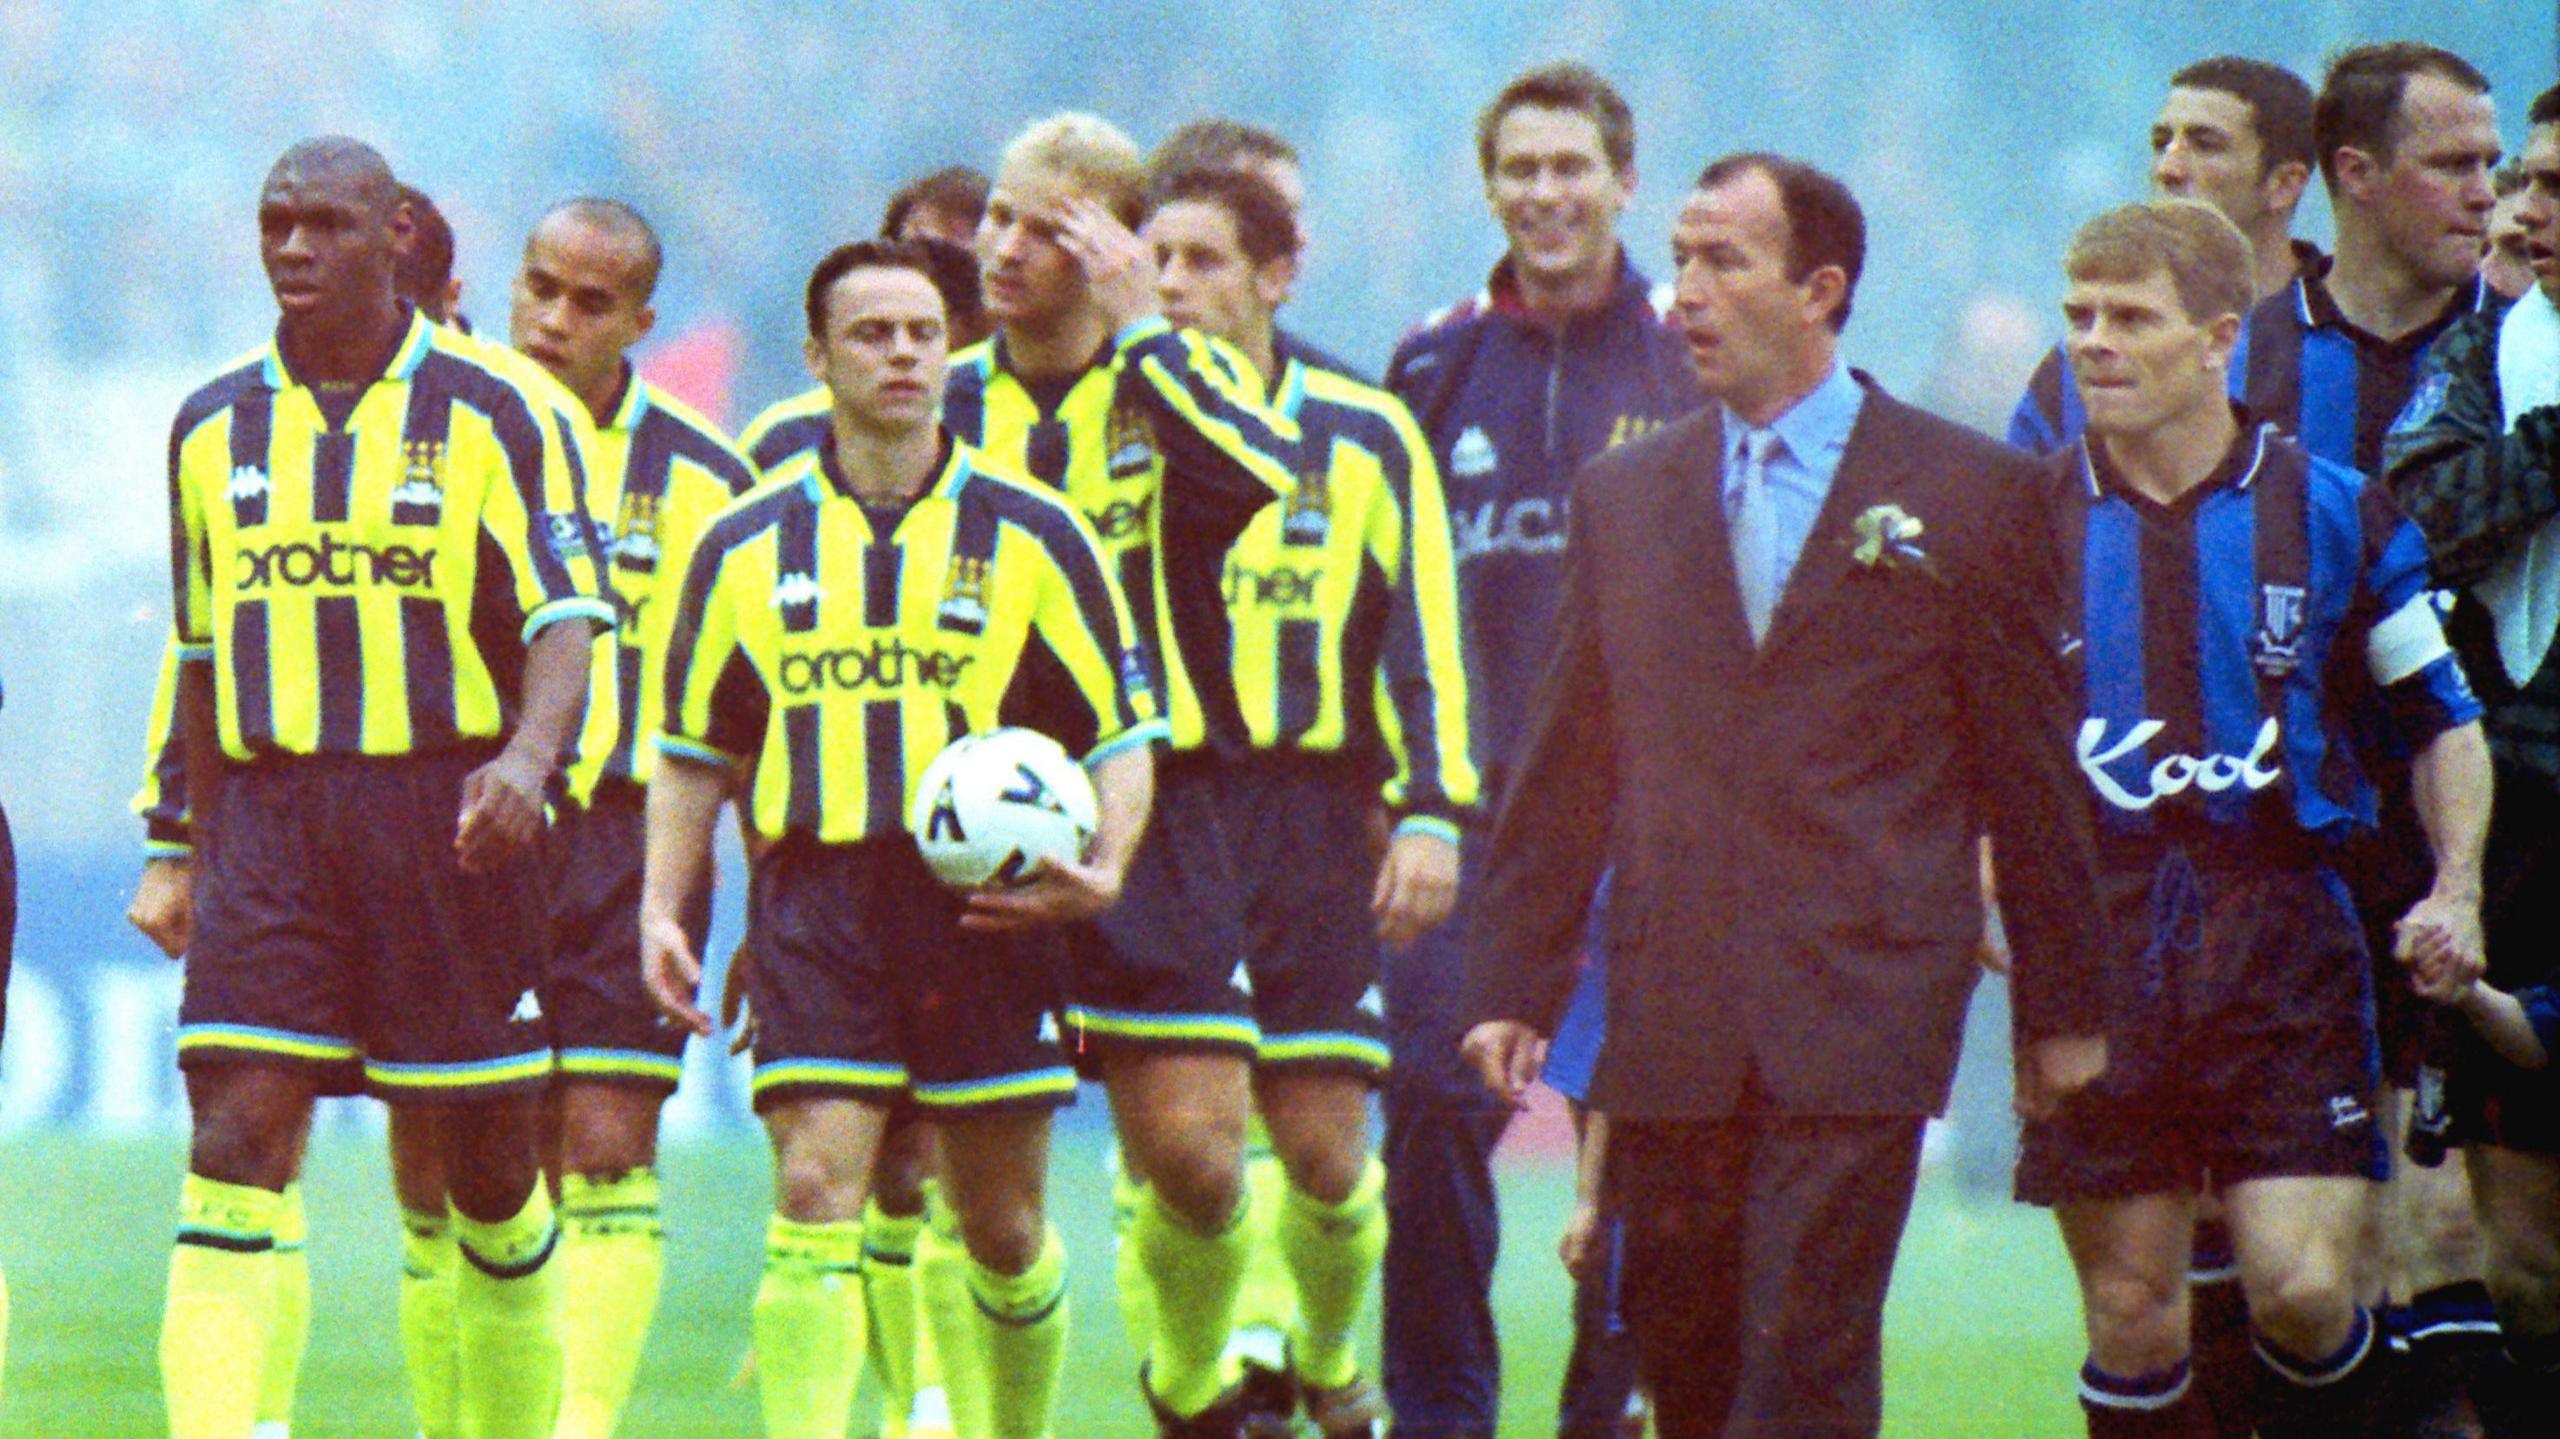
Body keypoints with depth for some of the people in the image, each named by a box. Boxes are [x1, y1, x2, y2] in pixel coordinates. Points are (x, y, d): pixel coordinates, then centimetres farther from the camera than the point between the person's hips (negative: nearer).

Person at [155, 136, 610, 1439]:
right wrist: (201, 852, 19)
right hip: (269, 819, 2)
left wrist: (527, 758, -25)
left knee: (488, 1162, 5)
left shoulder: (492, 416, -1)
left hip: (442, 813, -2)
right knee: (235, 1145, -12)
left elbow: (564, 622, -6)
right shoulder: (213, 430, 11)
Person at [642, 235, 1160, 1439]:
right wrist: (663, 909, 6)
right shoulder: (747, 547, 9)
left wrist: (1104, 870, -10)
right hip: (816, 899, 0)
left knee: (1002, 1226, 6)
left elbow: (1121, 729, 7)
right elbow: (693, 750, 16)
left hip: (985, 903, 0)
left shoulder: (1030, 536, 5)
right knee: (813, 1195, -12)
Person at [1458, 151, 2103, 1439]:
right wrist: (1514, 983, 7)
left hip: (1861, 1011, -4)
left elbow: (2029, 771, 6)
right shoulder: (1621, 498, 13)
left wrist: (2060, 1004, 6)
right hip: (1670, 1026, 4)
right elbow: (1564, 766, 13)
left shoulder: (1969, 491, 4)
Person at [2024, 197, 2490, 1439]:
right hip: (2092, 947, 1)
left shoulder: (2331, 513, 2)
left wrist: (2454, 891, -2)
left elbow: (2442, 719, 12)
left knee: (2301, 1290, -12)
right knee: (2130, 1311, 1)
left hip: (2285, 939, -1)